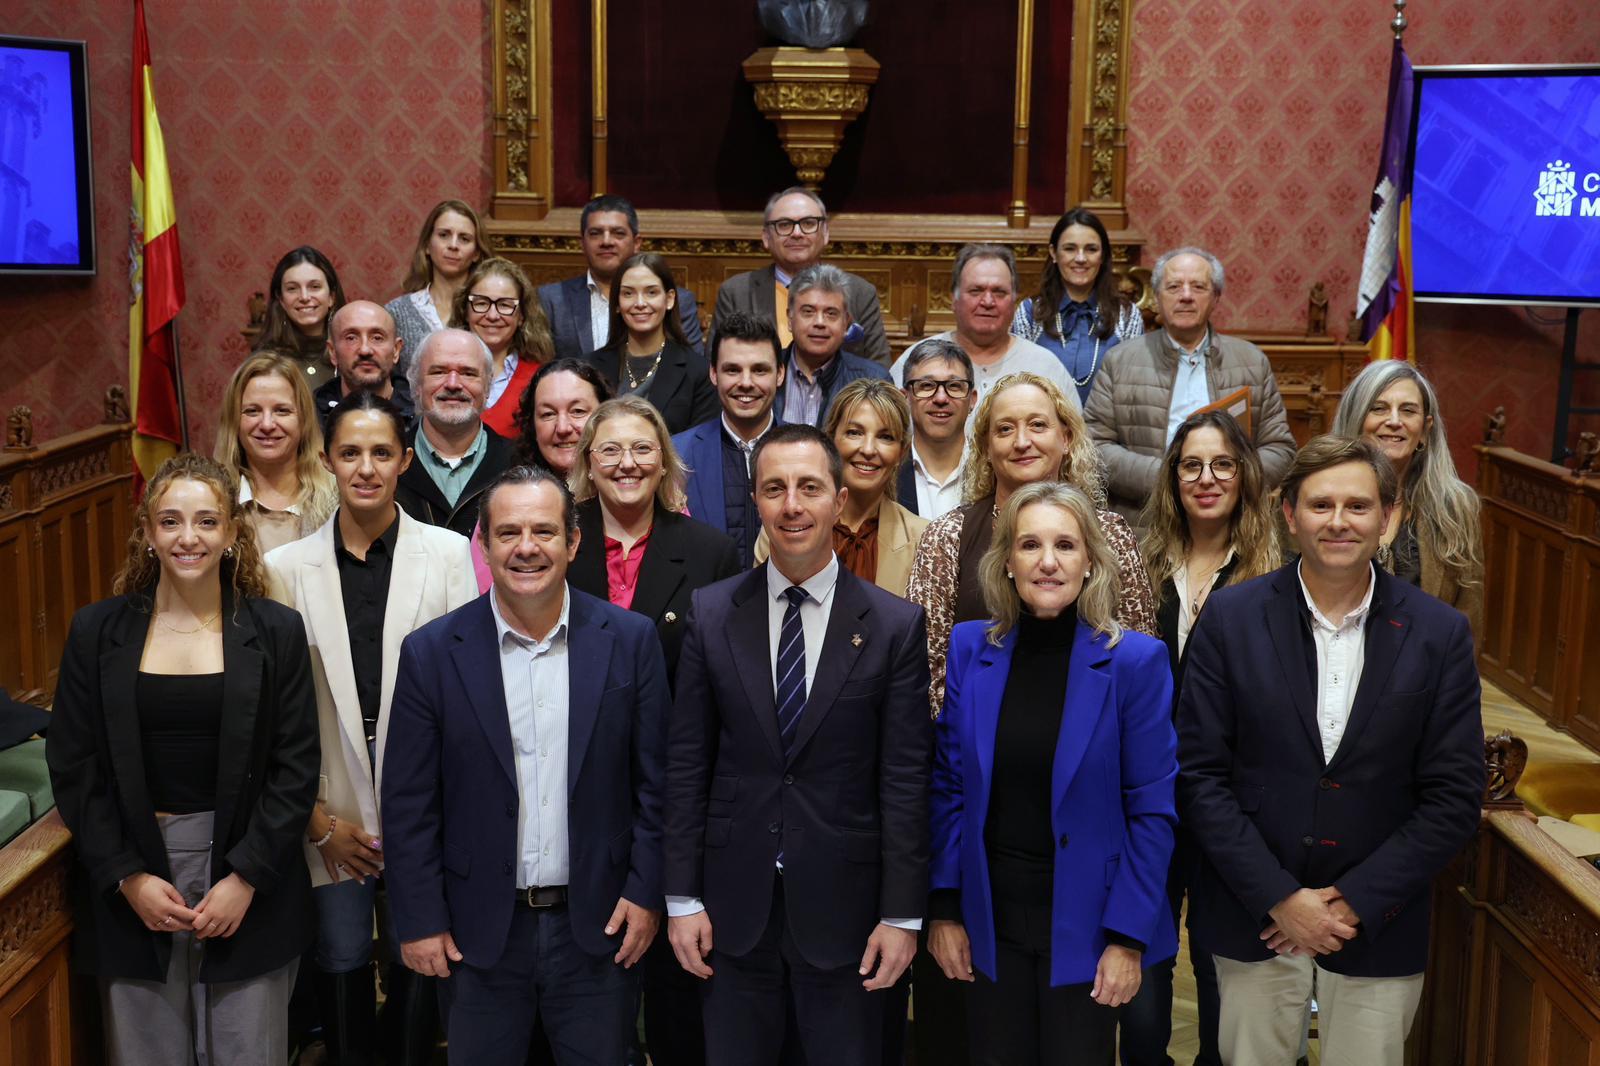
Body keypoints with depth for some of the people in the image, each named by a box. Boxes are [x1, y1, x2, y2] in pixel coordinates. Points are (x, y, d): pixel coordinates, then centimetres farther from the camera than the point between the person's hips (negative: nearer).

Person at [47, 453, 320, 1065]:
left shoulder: (276, 632, -1)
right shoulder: (96, 633, 2)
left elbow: (296, 769, -2)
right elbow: (72, 769, 2)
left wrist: (246, 878, -9)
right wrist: (127, 878, -6)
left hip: (249, 887, -1)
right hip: (128, 893, 1)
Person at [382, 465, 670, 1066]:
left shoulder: (630, 641, -3)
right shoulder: (432, 653, -5)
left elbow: (654, 782, 1)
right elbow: (409, 803, -2)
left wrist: (646, 892, -3)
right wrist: (419, 921, -3)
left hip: (599, 925, 1)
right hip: (480, 929, 0)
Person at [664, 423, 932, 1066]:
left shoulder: (894, 625, -5)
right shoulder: (712, 614, 0)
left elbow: (905, 779, -5)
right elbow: (686, 765, 1)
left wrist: (902, 915, -6)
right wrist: (682, 899, -1)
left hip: (844, 905, -1)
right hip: (734, 904, 1)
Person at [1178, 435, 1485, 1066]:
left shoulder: (1440, 634, -3)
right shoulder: (1231, 618, -5)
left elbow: (1453, 796, -4)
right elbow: (1199, 775, -6)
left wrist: (1355, 900, -10)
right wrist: (1280, 898, -12)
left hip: (1379, 925, 0)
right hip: (1253, 919, 0)